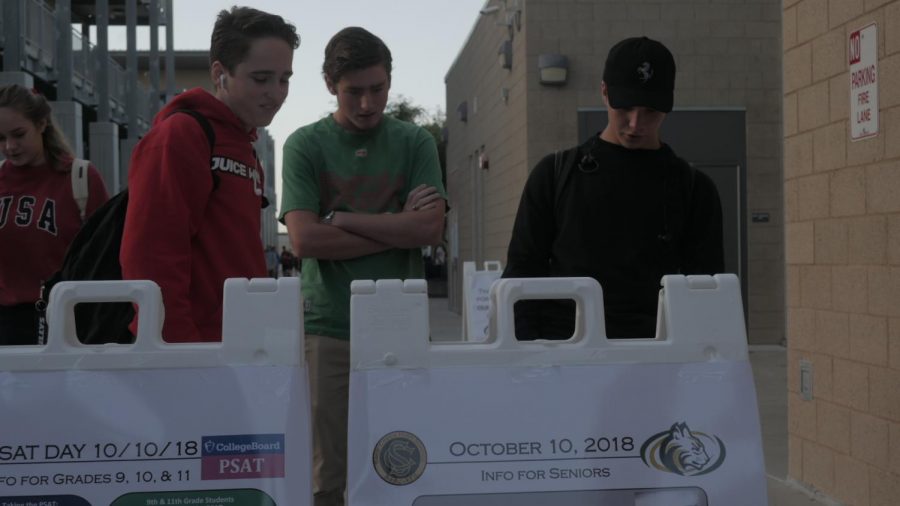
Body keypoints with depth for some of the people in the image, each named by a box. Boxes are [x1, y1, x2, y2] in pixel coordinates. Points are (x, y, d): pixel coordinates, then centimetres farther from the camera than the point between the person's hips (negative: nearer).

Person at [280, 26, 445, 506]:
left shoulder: (415, 142, 8)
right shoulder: (305, 145, 4)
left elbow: (431, 228, -5)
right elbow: (304, 239, -8)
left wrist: (341, 219, -7)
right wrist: (397, 227, -6)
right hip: (327, 327, -1)